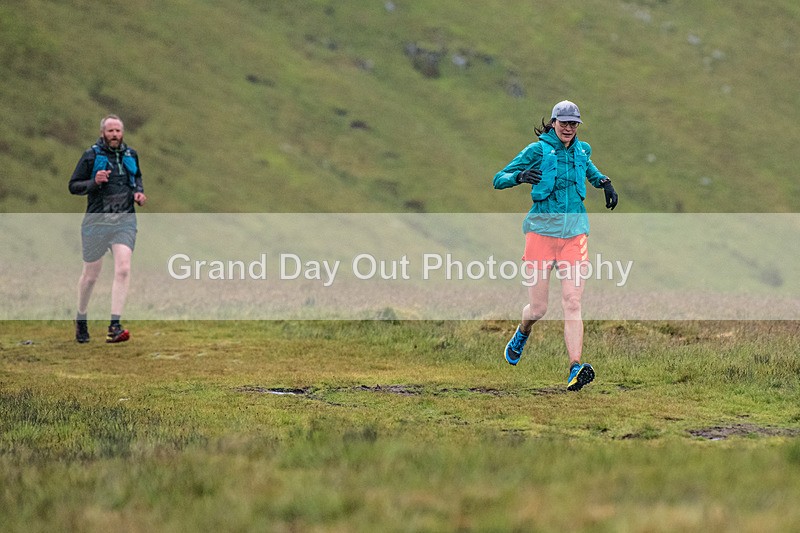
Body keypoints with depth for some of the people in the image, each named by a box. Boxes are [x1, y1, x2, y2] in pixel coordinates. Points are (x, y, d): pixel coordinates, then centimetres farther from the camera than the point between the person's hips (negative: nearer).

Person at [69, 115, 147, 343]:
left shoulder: (131, 155, 10)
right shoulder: (91, 156, -3)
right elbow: (73, 185, 0)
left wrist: (139, 192, 9)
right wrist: (94, 182, -18)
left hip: (124, 221, 2)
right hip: (97, 220, -2)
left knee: (123, 268, -17)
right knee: (91, 274, 9)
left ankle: (114, 326, -20)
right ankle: (81, 318, 34)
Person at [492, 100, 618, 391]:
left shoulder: (581, 150, 13)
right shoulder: (538, 150, -1)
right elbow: (498, 179, -1)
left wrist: (604, 182, 18)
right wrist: (520, 176, -22)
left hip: (574, 233, 3)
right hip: (542, 228, -3)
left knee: (572, 303, -13)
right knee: (538, 308, 0)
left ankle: (575, 370, -21)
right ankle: (521, 335, 37)